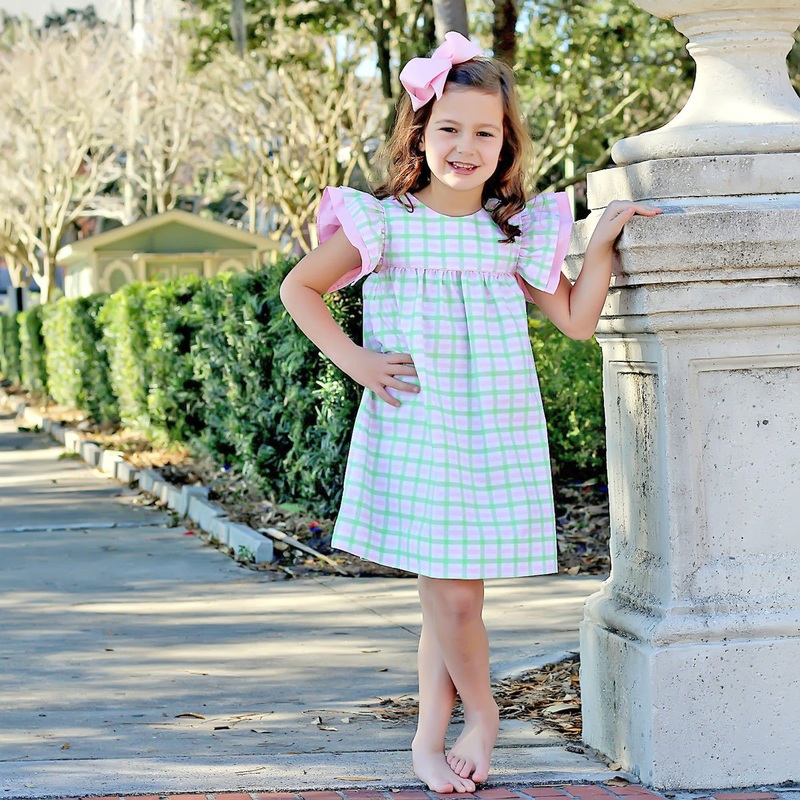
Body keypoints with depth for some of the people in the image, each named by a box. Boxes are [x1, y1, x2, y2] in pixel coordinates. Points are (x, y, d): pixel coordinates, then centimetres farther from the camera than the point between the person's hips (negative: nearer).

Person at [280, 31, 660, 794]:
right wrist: (353, 360, -3)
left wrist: (600, 244, 4)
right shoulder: (384, 222, -2)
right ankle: (480, 713, 20)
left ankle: (430, 738, 19)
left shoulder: (518, 231, 8)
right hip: (413, 434, -2)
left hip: (499, 439, 3)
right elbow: (299, 287, 6)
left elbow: (576, 320, 12)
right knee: (451, 595, -5)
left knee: (450, 593, 3)